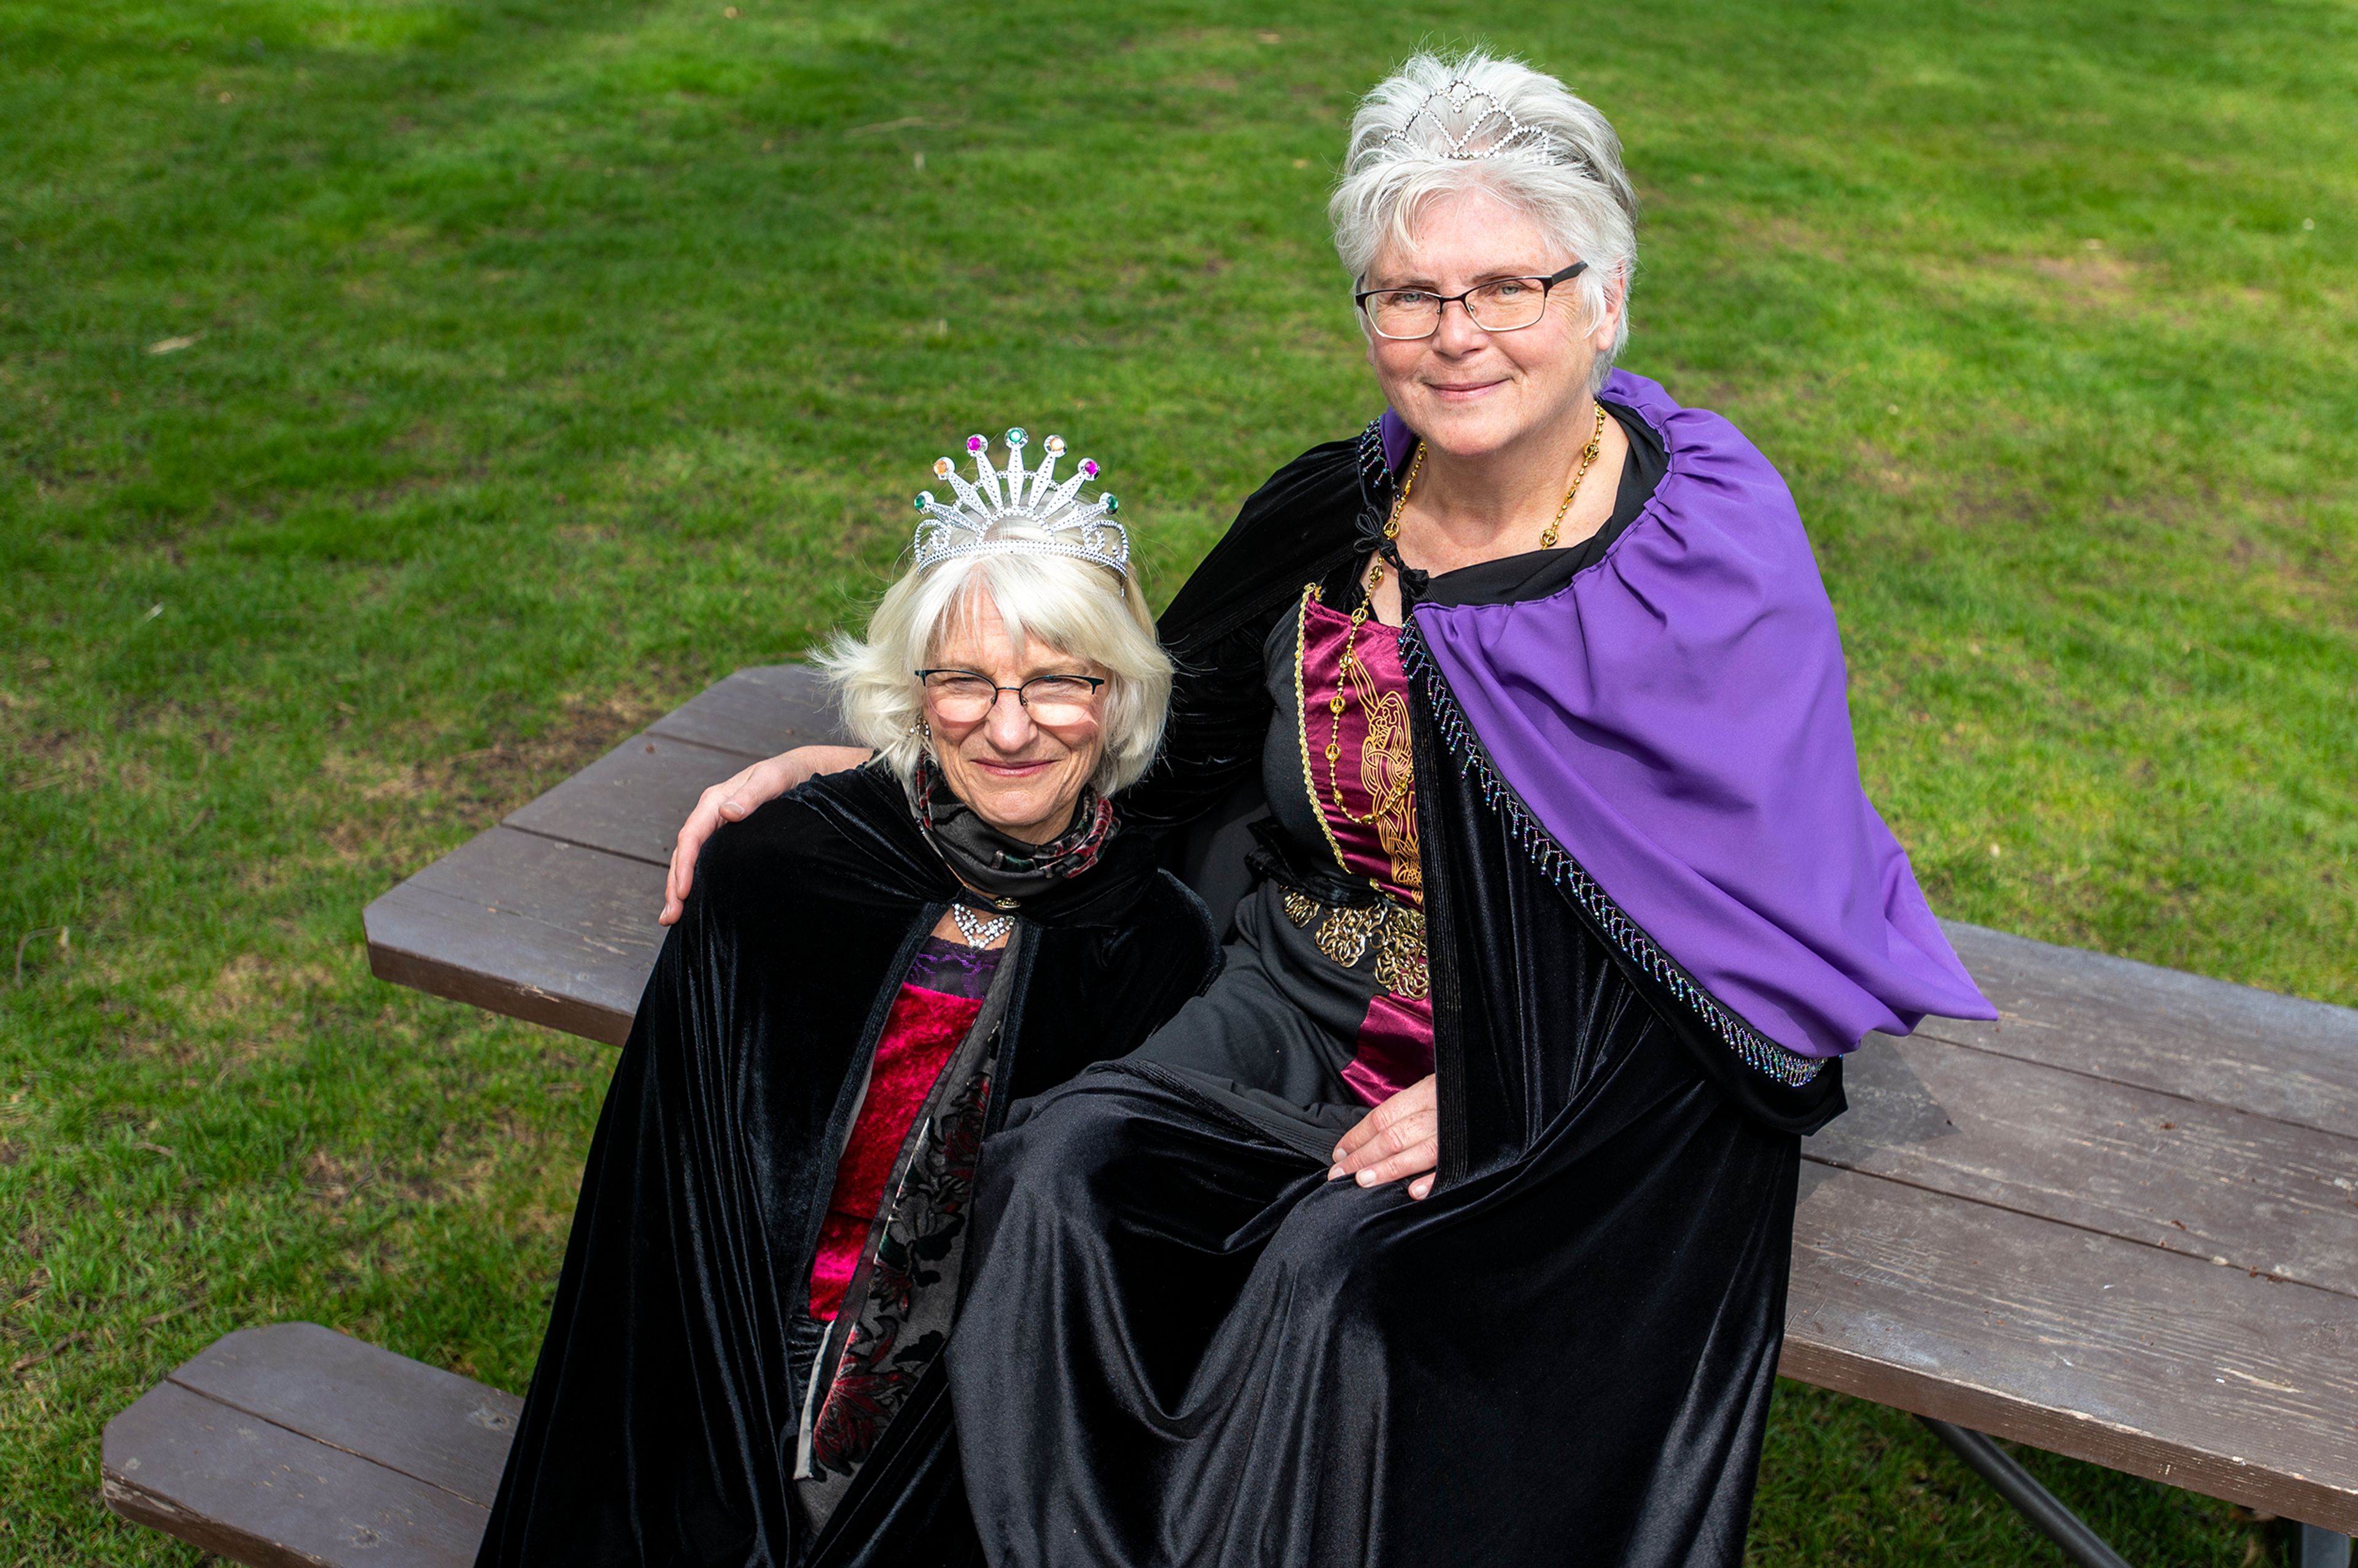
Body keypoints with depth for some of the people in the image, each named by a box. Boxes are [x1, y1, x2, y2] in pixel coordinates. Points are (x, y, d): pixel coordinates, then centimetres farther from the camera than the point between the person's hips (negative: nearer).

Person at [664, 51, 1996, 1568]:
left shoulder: (1716, 548, -12)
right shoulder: (1336, 518, 0)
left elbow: (1777, 920, -9)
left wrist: (1510, 1089, -17)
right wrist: (871, 769, 6)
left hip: (1595, 1064, -4)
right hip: (1307, 1008, 4)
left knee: (1339, 1272, -28)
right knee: (1065, 1170, -19)